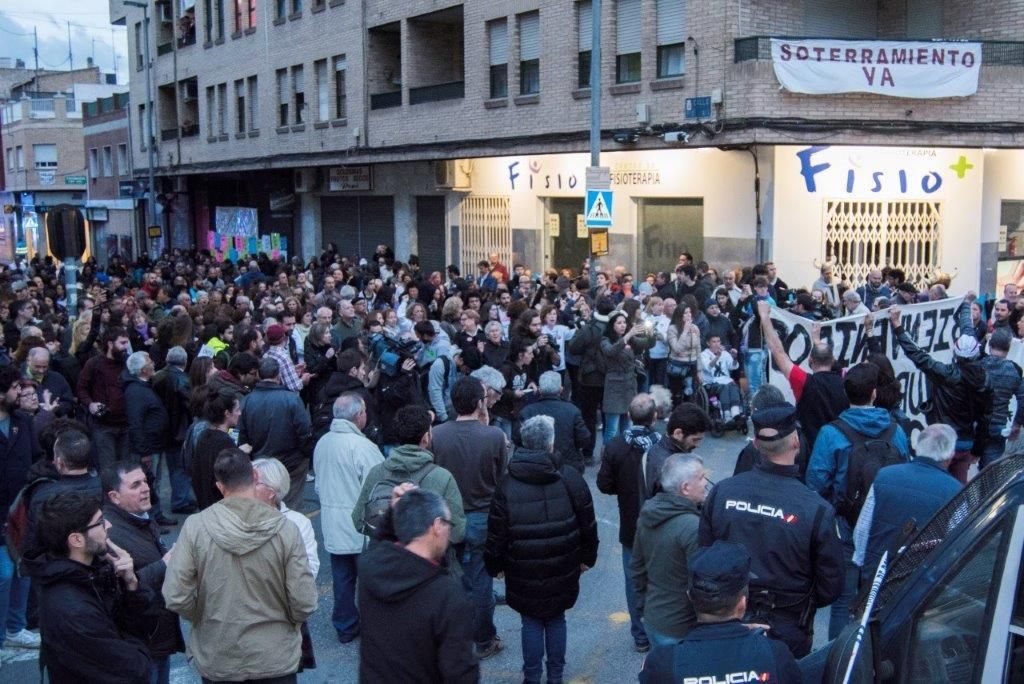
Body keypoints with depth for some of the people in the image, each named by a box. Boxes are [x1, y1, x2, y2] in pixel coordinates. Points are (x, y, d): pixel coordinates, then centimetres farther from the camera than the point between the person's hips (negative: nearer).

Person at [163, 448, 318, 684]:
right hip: (275, 659, -1)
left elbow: (176, 597, -13)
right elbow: (304, 604, -14)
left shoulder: (195, 527, -15)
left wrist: (204, 620, 6)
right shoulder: (285, 529, -16)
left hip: (216, 660, 1)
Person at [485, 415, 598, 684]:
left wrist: (495, 565, 9)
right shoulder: (571, 479, -9)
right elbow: (588, 525, -2)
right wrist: (587, 557, 12)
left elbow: (496, 534, -5)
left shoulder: (507, 485, -11)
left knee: (531, 622, 13)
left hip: (524, 572, -1)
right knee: (556, 619, 17)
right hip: (563, 570, 1)